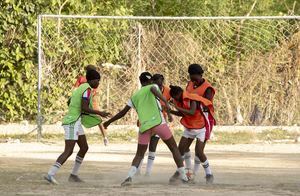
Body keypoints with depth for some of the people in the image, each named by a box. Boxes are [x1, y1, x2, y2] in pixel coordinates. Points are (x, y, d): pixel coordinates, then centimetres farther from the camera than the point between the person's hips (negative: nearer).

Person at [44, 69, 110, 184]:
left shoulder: (81, 88, 18)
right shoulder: (87, 89, -14)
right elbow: (84, 108, -22)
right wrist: (99, 113, -13)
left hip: (75, 123, 10)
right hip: (72, 123, -10)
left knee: (84, 148, 15)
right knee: (68, 151, -12)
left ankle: (74, 175, 18)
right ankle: (50, 174, -18)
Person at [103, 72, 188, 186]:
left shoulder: (134, 96, 22)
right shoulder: (152, 87, 12)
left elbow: (123, 112, 23)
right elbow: (154, 90, -15)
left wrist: (109, 122, 36)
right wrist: (165, 102, -30)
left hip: (144, 126, 3)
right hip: (158, 122, -3)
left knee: (139, 155, 11)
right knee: (174, 148, 12)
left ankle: (130, 176, -13)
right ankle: (182, 175, 7)